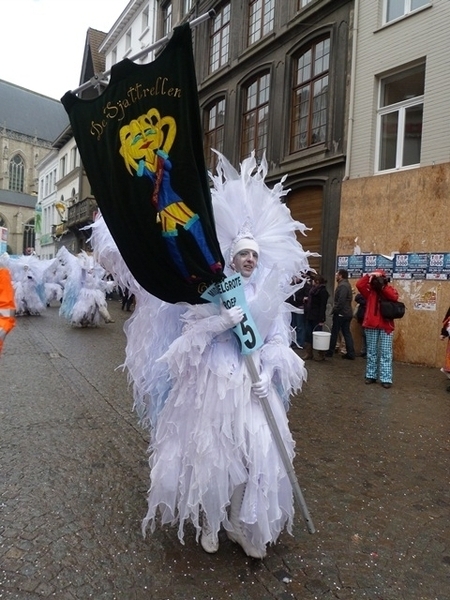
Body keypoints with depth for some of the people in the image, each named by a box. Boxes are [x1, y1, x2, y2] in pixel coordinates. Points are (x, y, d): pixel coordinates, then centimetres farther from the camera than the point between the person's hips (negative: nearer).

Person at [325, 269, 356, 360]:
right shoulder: (346, 284, 16)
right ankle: (350, 353, 8)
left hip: (340, 313, -10)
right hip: (347, 313, 10)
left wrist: (335, 310, -17)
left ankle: (329, 352, 11)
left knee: (334, 333, 2)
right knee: (347, 333, 9)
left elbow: (341, 301, -26)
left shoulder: (342, 286, -17)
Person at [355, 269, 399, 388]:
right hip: (371, 325, 2)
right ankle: (371, 375, 19)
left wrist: (384, 286, -18)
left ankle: (386, 379, 2)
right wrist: (369, 275, -15)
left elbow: (394, 297, -16)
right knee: (371, 352, 10)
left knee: (385, 353, 0)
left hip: (386, 325, -1)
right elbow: (359, 285, -11)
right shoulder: (370, 290, 5)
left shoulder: (389, 289, 4)